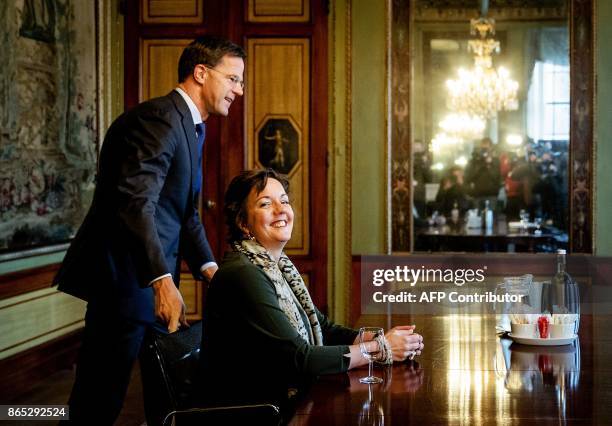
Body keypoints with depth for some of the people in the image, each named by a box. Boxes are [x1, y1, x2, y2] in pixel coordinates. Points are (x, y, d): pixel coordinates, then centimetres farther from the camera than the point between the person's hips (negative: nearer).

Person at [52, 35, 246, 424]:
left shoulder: (192, 127, 18)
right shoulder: (159, 118, -16)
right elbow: (136, 203, -27)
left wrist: (208, 267, 5)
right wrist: (162, 280, -34)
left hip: (155, 280, 11)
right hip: (125, 278, -11)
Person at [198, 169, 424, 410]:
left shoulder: (280, 266, 11)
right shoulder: (242, 275, -18)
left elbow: (323, 329, 12)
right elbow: (298, 358, -20)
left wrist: (382, 339, -5)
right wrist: (379, 350, -14)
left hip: (284, 403, 8)